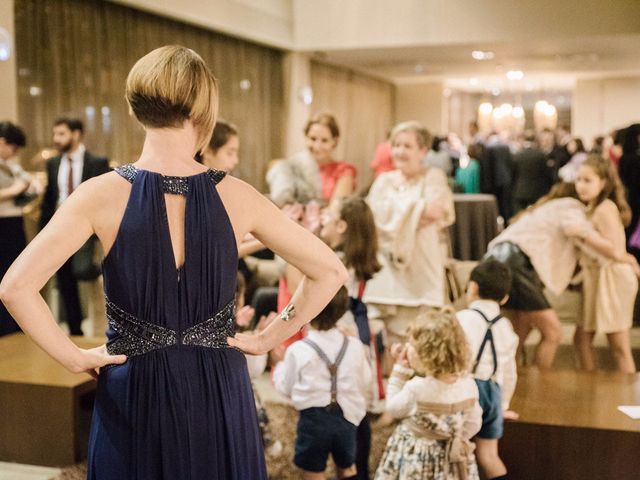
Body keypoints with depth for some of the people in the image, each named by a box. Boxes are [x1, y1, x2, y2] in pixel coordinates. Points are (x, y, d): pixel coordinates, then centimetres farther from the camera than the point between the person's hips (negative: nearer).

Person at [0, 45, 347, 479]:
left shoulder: (103, 195, -12)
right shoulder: (235, 195, -9)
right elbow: (330, 272, -4)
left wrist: (74, 357, -6)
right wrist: (270, 338, 3)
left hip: (134, 393, -1)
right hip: (219, 392, 1)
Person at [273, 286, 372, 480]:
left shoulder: (298, 350, -17)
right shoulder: (354, 345, -7)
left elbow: (285, 388, -5)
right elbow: (364, 381, 2)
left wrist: (279, 363, 10)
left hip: (313, 419, -3)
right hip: (346, 416, 3)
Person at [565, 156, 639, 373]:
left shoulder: (606, 209, -16)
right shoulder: (591, 208, 13)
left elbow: (615, 251, -26)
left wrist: (584, 233, -27)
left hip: (611, 278, -9)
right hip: (594, 277, 9)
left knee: (619, 346, -3)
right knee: (582, 338, 12)